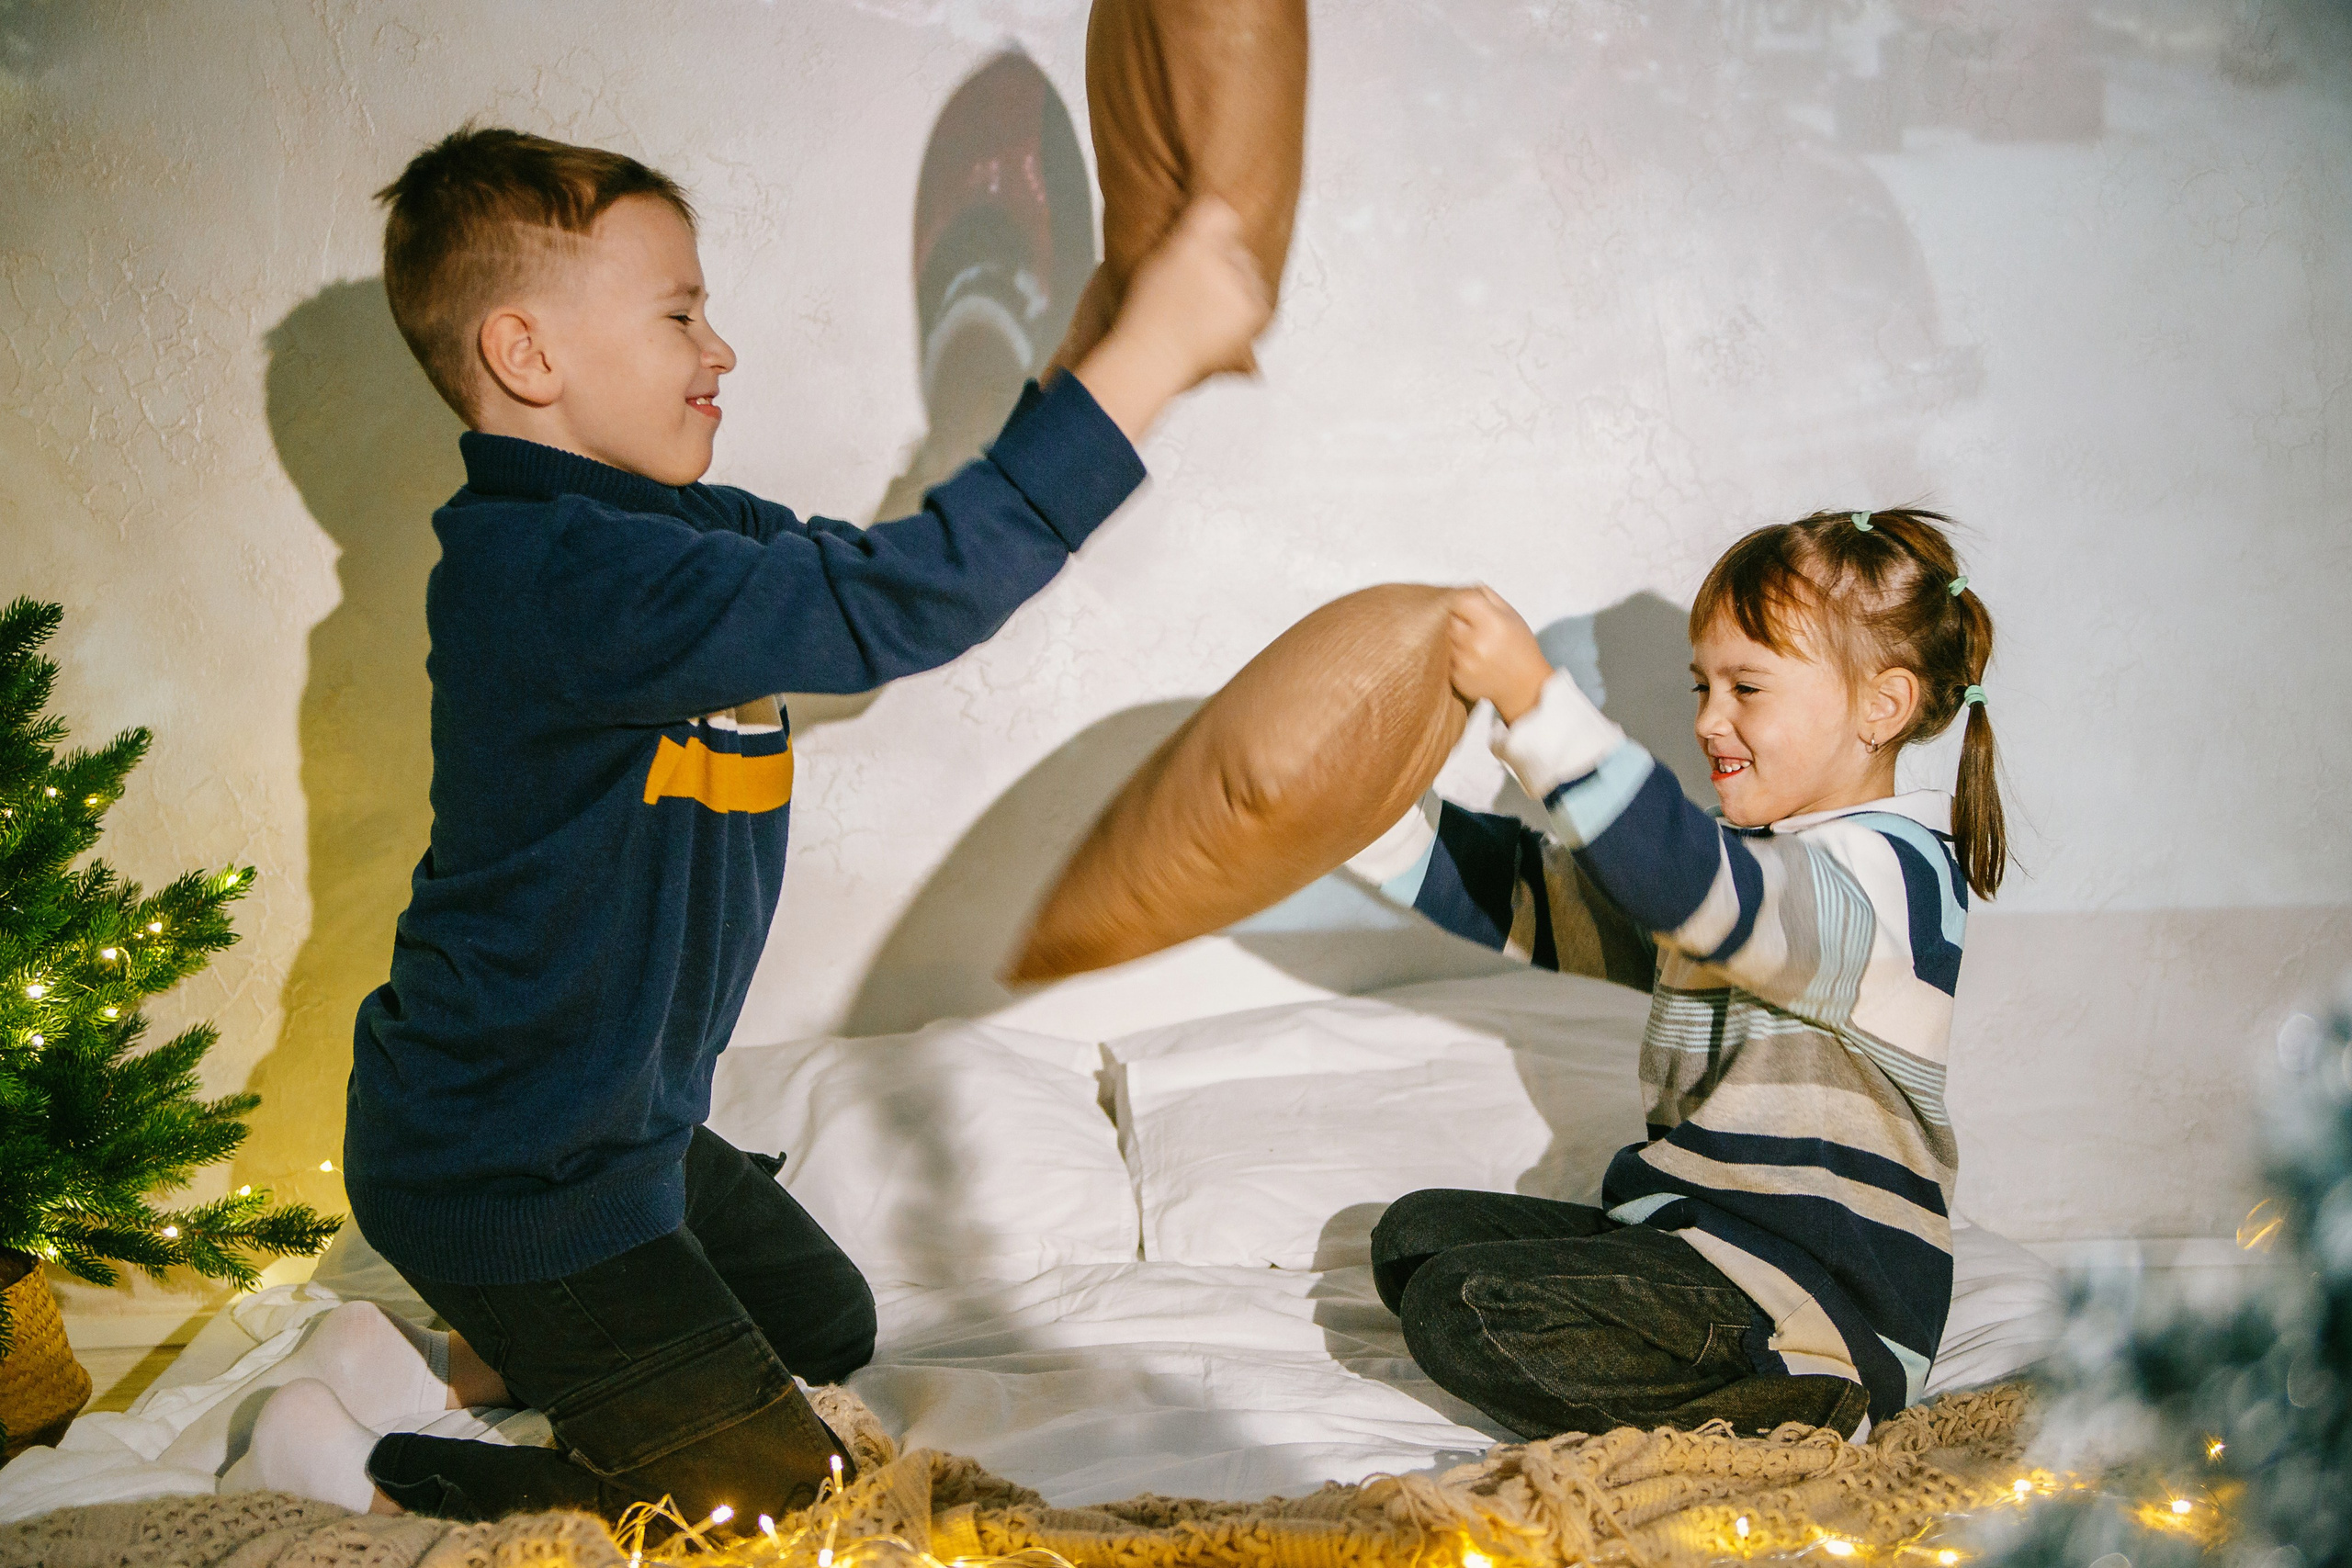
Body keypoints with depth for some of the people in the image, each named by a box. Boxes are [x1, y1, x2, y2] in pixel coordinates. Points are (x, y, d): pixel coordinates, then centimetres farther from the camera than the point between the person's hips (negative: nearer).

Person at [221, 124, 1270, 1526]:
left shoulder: (675, 529, 2)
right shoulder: (556, 572, -30)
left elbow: (862, 566, 8)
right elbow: (892, 605, -39)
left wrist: (1133, 359, -2)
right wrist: (1147, 355, -37)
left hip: (619, 1128, 10)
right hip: (503, 1178, -10)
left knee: (829, 1330, 27)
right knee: (781, 1499, -2)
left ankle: (467, 1365, 24)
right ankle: (365, 1474, 5)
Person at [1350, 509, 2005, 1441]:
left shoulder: (1888, 874, -15)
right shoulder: (1754, 863, 16)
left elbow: (1690, 883, -36)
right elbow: (1529, 894, 14)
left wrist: (1533, 698, -41)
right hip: (1697, 1242, 11)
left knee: (1458, 1309, -22)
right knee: (1418, 1233, 13)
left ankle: (1790, 1414, -12)